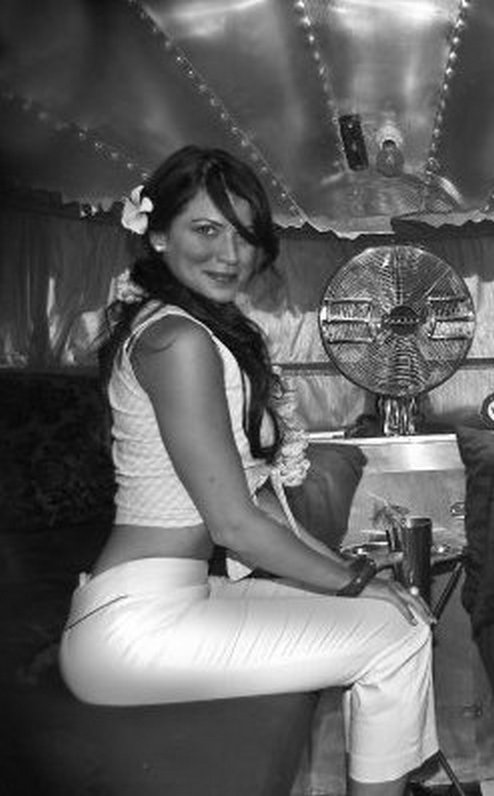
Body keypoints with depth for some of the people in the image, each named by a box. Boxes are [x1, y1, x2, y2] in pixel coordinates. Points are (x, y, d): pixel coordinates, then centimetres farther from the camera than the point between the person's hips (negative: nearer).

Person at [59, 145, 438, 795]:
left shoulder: (216, 329, 14)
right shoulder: (178, 339, -17)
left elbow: (257, 495, 13)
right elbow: (236, 525, -17)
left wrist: (346, 569, 8)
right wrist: (355, 581, -4)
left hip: (176, 597, 9)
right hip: (135, 625, -9)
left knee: (397, 611, 12)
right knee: (397, 635, -7)